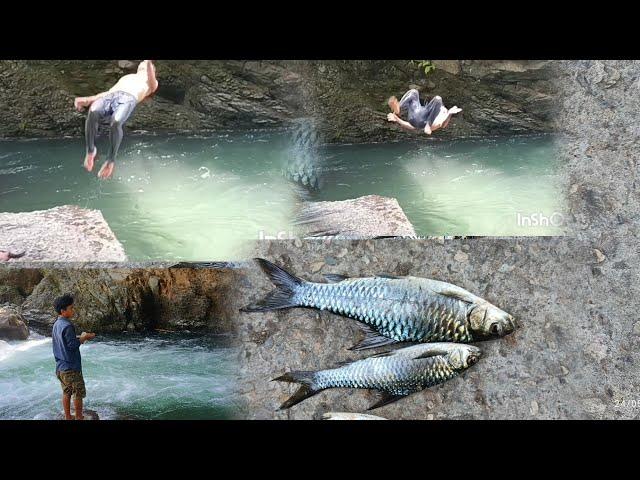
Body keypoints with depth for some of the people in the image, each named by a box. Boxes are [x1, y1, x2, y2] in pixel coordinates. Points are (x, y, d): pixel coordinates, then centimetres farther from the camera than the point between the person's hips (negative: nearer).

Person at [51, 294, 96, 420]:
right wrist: (84, 337, -9)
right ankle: (79, 417, 12)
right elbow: (72, 345, -22)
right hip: (71, 367, -9)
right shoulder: (67, 326, -21)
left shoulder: (56, 324, 8)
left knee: (66, 393, 16)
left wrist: (79, 337, 10)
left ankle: (68, 417, 23)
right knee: (78, 393, 4)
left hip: (60, 367, 9)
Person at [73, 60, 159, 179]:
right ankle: (91, 150, -15)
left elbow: (151, 83, 9)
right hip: (110, 96, 3)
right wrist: (88, 99, 13)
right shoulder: (126, 77, 42)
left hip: (129, 99, -3)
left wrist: (149, 63, -4)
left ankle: (111, 160, -23)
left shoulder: (153, 83, 34)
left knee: (115, 122, -38)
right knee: (92, 112, -33)